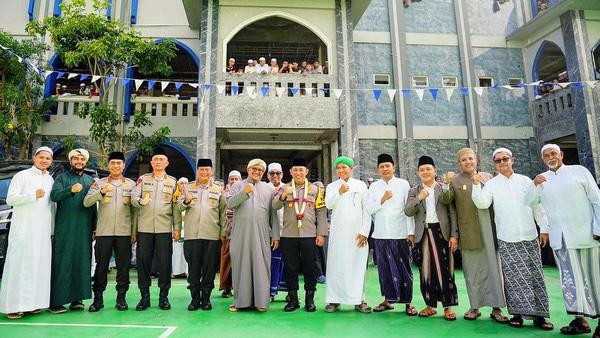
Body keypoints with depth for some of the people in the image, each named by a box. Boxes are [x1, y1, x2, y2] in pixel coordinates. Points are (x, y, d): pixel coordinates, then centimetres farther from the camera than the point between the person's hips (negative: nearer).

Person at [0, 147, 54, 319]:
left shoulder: (50, 179, 15)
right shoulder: (22, 176, 1)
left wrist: (52, 229, 15)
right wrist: (34, 195, -19)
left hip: (43, 230, 5)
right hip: (23, 229, -5)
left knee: (39, 265, 4)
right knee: (19, 264, -4)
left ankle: (31, 302, 11)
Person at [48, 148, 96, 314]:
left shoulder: (90, 180, 17)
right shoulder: (62, 178, 6)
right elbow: (54, 195, -12)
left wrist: (94, 227, 12)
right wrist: (71, 190, -30)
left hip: (84, 228, 4)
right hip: (64, 228, -3)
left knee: (82, 262, 3)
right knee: (62, 262, -4)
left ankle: (76, 298, 10)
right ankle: (55, 301, 1)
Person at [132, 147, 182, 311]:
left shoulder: (173, 181, 8)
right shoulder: (143, 179, 10)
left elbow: (176, 206, 5)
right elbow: (133, 197, 0)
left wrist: (177, 228, 0)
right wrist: (140, 201, -24)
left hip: (165, 228, -1)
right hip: (144, 228, 1)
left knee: (164, 263, 2)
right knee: (143, 262, 4)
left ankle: (164, 296, 13)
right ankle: (145, 296, 16)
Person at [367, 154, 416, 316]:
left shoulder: (403, 184, 2)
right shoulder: (374, 186, 8)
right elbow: (370, 209, 4)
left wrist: (411, 232, -6)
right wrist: (382, 200, -12)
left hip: (400, 234, -2)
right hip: (381, 234, 2)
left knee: (404, 268, 3)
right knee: (385, 268, 8)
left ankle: (407, 302, 13)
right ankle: (388, 300, 20)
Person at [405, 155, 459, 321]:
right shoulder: (414, 191, 9)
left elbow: (453, 213, 1)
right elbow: (407, 212, -2)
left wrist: (454, 235, -6)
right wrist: (418, 198, -17)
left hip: (441, 232, -2)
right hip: (423, 234, 2)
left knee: (444, 269, -1)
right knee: (426, 270, 7)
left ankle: (448, 307, 11)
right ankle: (430, 305, 19)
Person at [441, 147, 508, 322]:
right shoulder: (455, 180, 4)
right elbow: (445, 200, -9)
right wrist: (446, 183, -24)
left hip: (489, 231, 2)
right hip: (469, 234, -1)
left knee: (494, 268, 5)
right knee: (472, 271, 7)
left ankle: (496, 308, 16)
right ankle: (475, 307, 17)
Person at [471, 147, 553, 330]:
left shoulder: (526, 181, 7)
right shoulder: (491, 184, 1)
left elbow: (537, 206, 9)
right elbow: (482, 204, -13)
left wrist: (544, 228, 6)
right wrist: (476, 185, -25)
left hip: (530, 237, 2)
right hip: (507, 239, -2)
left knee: (535, 276, 5)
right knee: (513, 277, 2)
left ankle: (539, 314, 14)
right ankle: (517, 313, 11)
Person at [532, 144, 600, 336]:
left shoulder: (579, 171, 3)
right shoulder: (541, 180, 11)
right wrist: (534, 185, -8)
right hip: (560, 238, 3)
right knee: (570, 279, 5)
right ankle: (580, 320, 12)